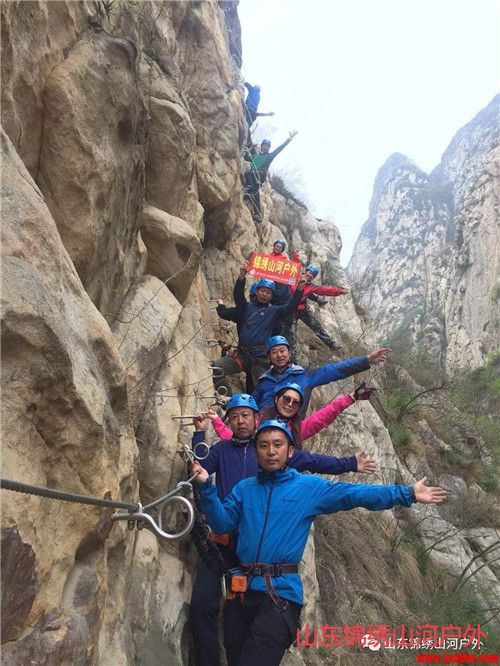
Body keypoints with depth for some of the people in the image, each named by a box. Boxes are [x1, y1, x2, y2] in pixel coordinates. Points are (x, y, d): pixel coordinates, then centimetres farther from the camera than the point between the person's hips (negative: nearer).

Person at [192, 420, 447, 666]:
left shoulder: (310, 487, 1)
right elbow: (222, 523, 2)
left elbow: (357, 494, -4)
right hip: (241, 590, 4)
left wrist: (407, 494, -9)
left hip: (280, 593, -4)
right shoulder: (244, 488, 10)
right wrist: (207, 487, -11)